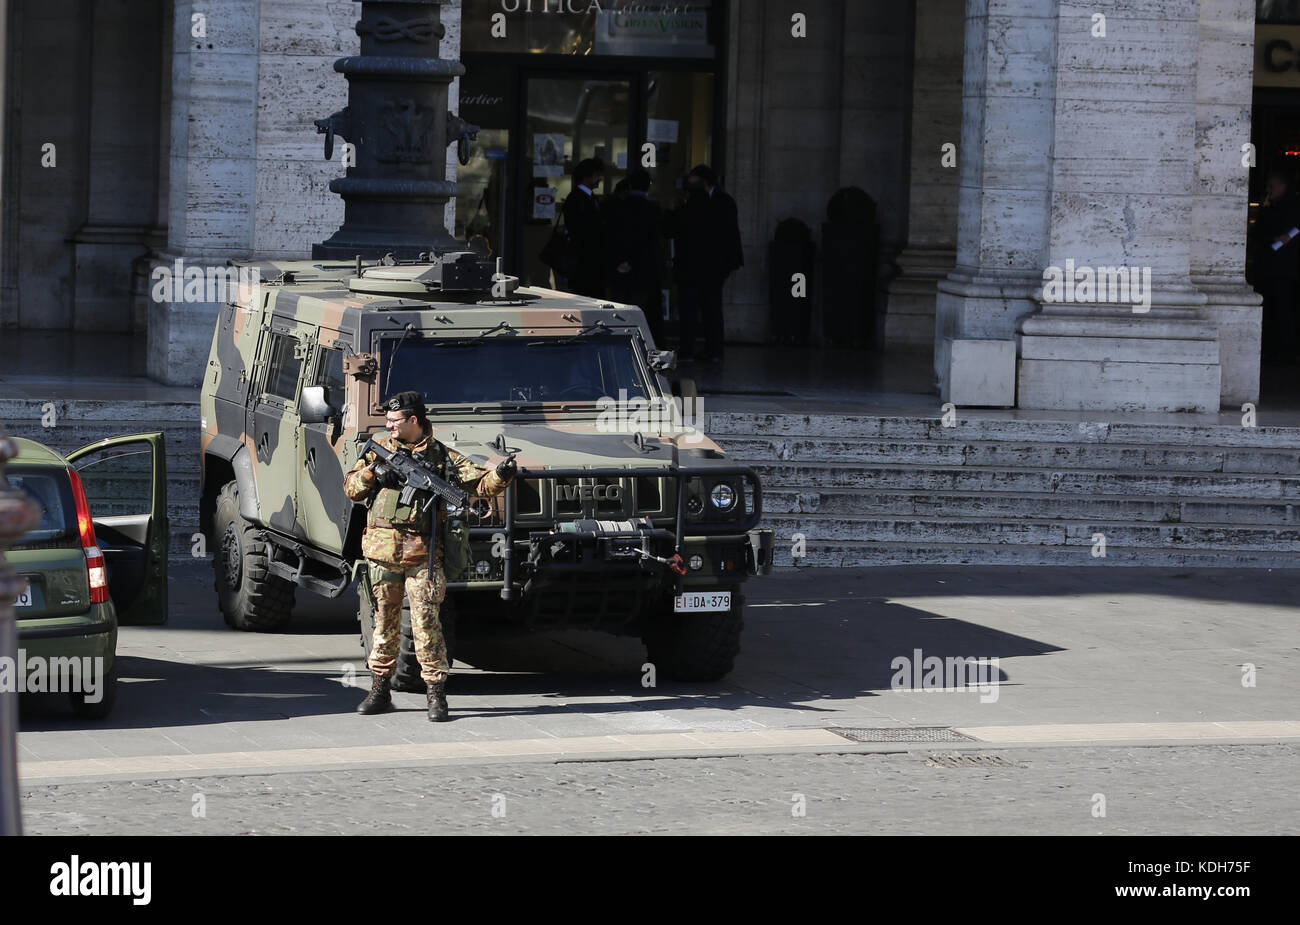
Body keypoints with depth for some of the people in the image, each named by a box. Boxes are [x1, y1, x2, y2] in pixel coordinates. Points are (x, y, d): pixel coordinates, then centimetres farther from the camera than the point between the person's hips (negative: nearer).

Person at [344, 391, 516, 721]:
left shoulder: (442, 456, 6)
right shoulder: (379, 450, 13)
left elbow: (481, 483, 3)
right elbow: (351, 488, 12)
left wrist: (501, 475, -18)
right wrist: (372, 472, -6)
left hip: (421, 555, -3)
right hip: (382, 552, 3)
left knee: (426, 623, -6)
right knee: (385, 620, 9)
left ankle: (436, 694, 0)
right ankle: (380, 690, 18)